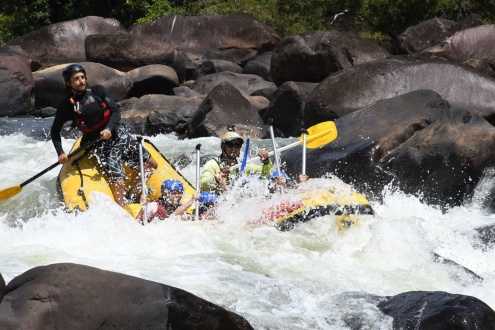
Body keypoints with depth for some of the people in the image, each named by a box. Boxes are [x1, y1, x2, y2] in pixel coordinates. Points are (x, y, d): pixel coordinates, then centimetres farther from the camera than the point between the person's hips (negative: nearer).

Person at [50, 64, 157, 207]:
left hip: (118, 134, 4)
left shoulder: (97, 90, 0)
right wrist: (60, 153, -8)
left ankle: (132, 196, 10)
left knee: (151, 165, 1)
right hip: (100, 145, -4)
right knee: (117, 179, -20)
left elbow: (116, 112, -3)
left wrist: (109, 129, -22)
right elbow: (55, 131, 5)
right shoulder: (66, 106, -5)